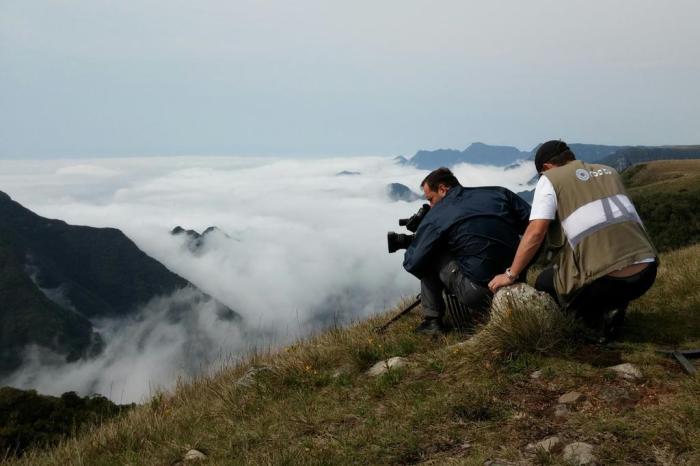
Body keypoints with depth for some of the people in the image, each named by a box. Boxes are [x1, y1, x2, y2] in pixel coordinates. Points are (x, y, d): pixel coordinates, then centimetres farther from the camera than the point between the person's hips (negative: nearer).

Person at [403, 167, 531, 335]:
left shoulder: (436, 216, -5)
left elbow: (412, 264, -3)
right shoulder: (498, 193, 8)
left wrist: (411, 248, 20)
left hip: (478, 294, -6)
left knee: (428, 254, 8)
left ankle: (432, 320, 9)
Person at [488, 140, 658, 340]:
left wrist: (510, 275, 2)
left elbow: (535, 233, -7)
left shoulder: (550, 179, 4)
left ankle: (602, 317, 3)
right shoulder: (609, 172, 21)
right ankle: (613, 306, 15)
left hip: (606, 281, -6)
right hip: (646, 273, 6)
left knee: (544, 283, 21)